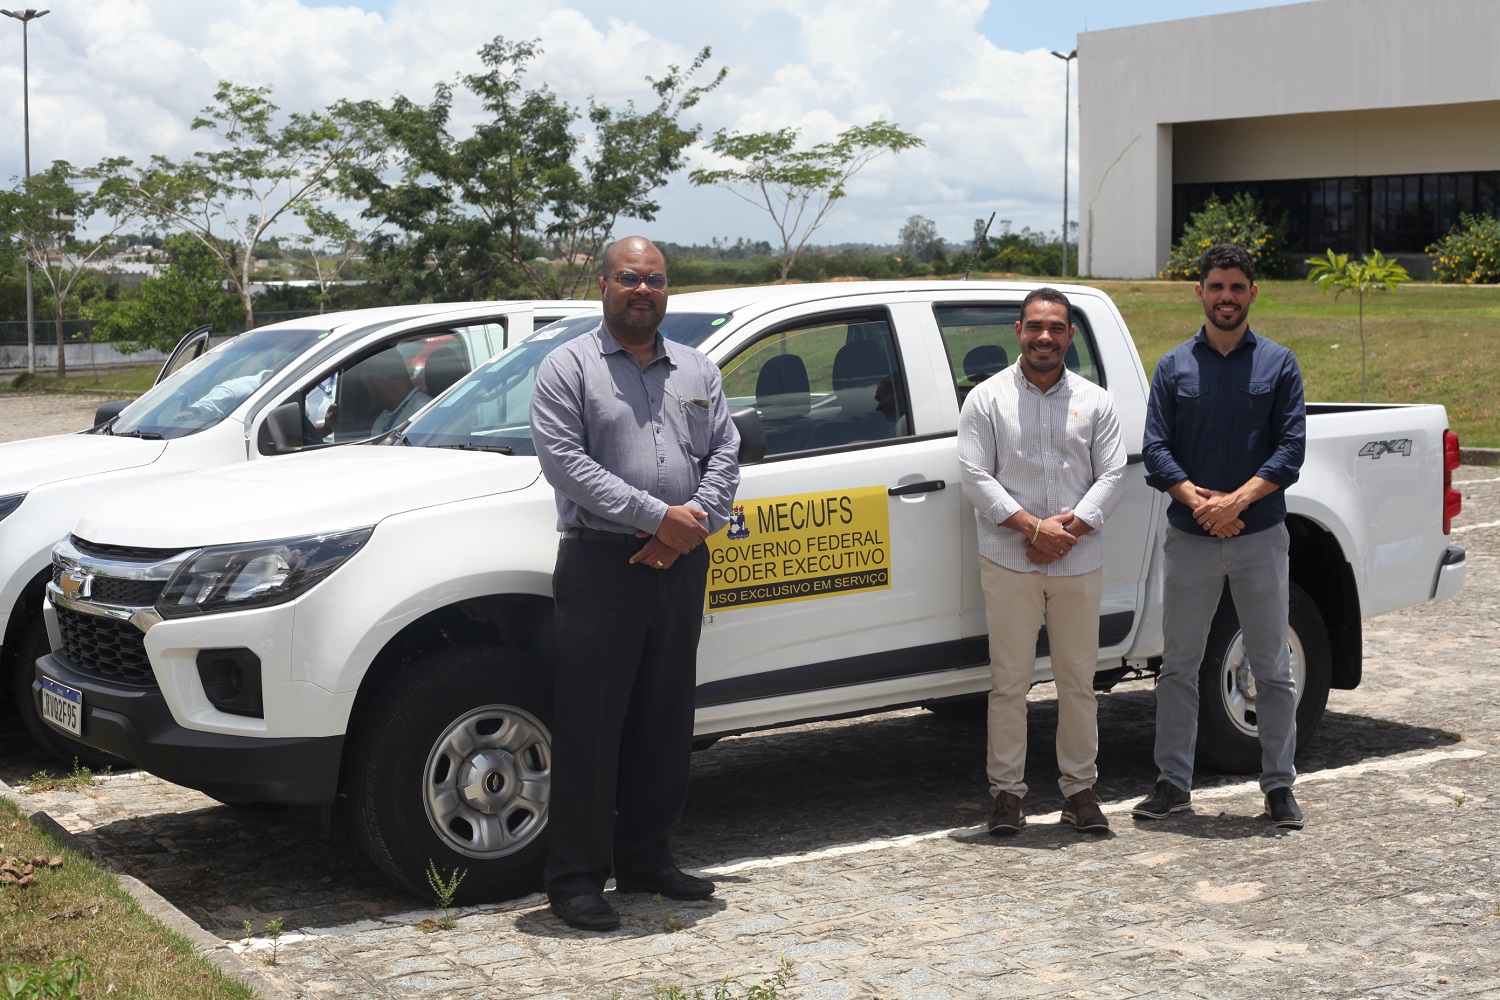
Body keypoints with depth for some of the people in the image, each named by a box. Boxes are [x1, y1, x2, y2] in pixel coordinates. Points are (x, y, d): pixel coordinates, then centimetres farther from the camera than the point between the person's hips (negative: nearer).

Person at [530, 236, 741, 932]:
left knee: (665, 720, 11)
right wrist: (658, 517, -16)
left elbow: (725, 453, 10)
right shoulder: (568, 367, 0)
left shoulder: (697, 372, 16)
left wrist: (694, 524, -8)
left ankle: (646, 858, 23)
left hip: (681, 565, 5)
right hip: (600, 562, -5)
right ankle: (576, 878, 2)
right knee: (589, 725, -4)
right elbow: (565, 460, -11)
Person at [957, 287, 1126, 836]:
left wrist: (1070, 529, -11)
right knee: (1009, 682, 0)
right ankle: (1007, 791, 8)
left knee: (1078, 681, 6)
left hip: (1080, 564, 2)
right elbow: (974, 475, -4)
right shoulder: (987, 398, 4)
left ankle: (1080, 789, 15)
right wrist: (1033, 527, -14)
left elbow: (1112, 475, 4)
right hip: (1008, 563, -2)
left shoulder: (1095, 401, 10)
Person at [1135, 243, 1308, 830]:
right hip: (1189, 539, 1)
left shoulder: (1278, 365, 4)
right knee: (1178, 666, 5)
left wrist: (1237, 500, -16)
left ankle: (1279, 785, 13)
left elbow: (1292, 447, -3)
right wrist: (1197, 500, -16)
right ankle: (1174, 782, 14)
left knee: (1272, 667, 5)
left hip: (1261, 536, -1)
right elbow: (1156, 450, 0)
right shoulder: (1174, 367, 7)